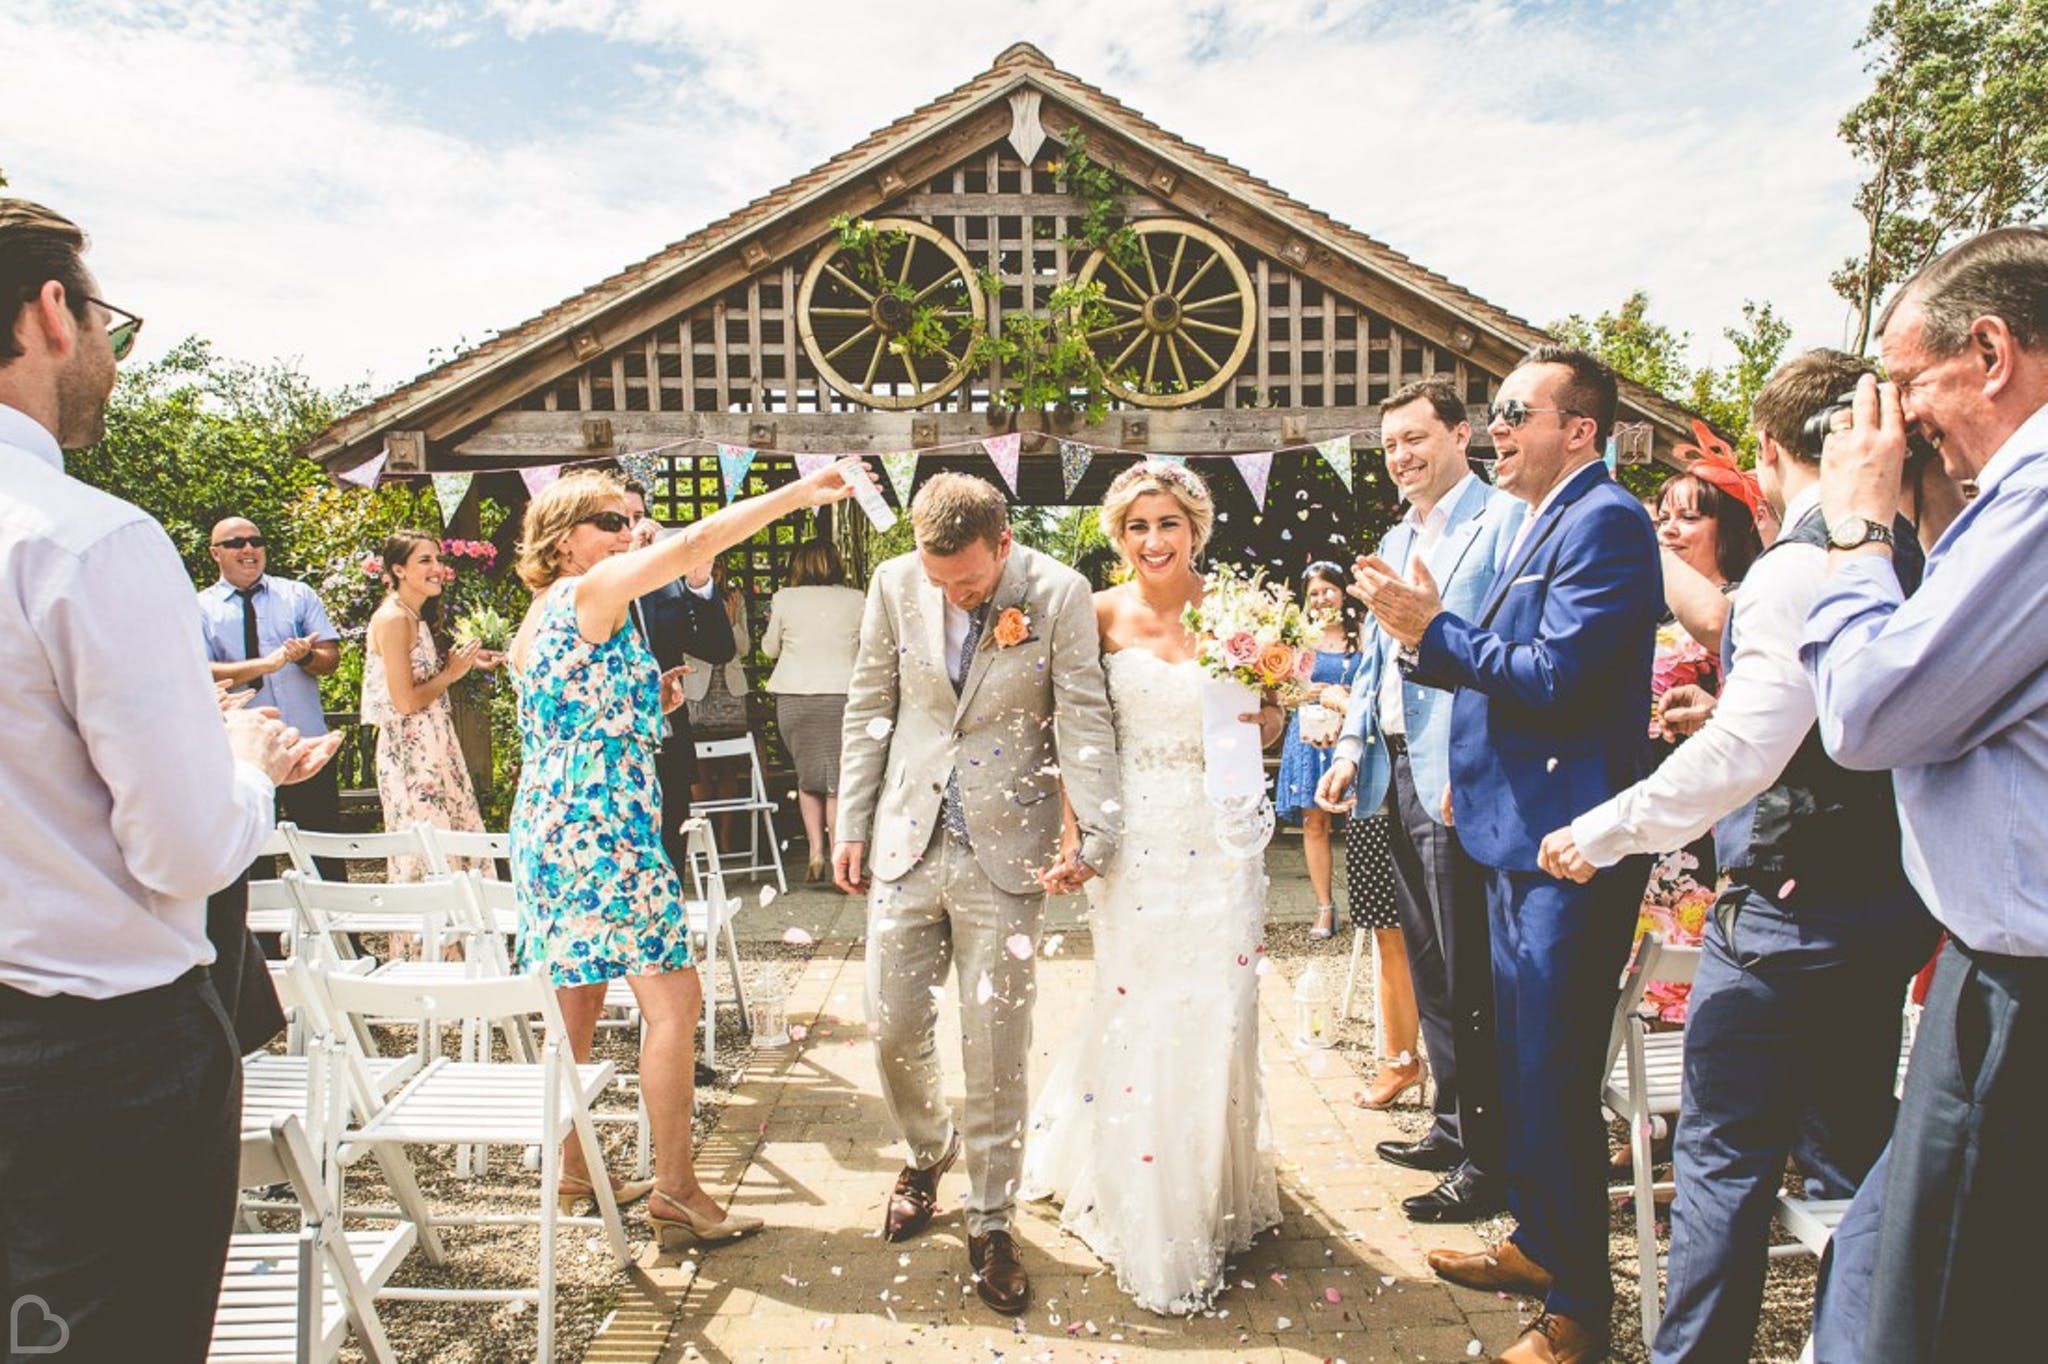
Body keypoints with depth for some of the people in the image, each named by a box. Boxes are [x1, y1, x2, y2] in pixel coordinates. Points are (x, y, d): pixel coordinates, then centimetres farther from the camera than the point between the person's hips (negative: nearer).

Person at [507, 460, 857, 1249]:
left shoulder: (540, 620, 17)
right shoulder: (590, 592, -11)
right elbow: (695, 542, -22)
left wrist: (644, 702, 12)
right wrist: (801, 493, -24)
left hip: (547, 828, 10)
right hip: (599, 830, -10)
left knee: (578, 1005, 17)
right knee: (673, 1000, -6)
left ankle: (569, 1169, 29)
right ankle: (674, 1190, 0)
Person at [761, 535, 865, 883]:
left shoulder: (784, 599, 1)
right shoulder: (856, 600, 0)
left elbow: (770, 649, 11)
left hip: (794, 697, 1)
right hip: (842, 696, -1)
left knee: (807, 776, 15)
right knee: (838, 780, 5)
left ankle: (815, 852, 8)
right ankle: (838, 860, 4)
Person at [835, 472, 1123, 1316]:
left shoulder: (1059, 594, -8)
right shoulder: (896, 584, 0)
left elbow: (1084, 721, -8)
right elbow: (869, 709, 7)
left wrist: (1096, 832, -20)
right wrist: (852, 825, 6)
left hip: (1006, 854, -3)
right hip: (907, 843, 3)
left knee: (997, 1049, 4)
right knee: (892, 1028, 9)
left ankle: (990, 1224, 25)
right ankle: (926, 1155, 42)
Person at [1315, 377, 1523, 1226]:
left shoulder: (1503, 523, -7)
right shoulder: (1395, 542, 19)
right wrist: (1353, 749, 12)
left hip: (1460, 780, -9)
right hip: (1398, 776, 9)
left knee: (1468, 975, -1)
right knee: (1428, 966, 16)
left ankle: (1487, 1163, 12)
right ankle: (1452, 1125, 31)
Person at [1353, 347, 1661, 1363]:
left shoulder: (1604, 521, -15)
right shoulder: (1544, 525, 15)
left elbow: (1557, 677, -24)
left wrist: (1435, 630, -16)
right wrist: (1425, 637, -1)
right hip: (1522, 841, 10)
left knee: (1556, 1084, 2)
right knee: (1520, 1065, 22)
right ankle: (1537, 1244, 40)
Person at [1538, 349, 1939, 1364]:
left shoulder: (1798, 567, -18)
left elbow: (1745, 749, -27)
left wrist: (1600, 834, -18)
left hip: (1794, 901, -8)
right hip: (1893, 898, 8)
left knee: (1724, 1153, 3)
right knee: (1850, 1147, 20)